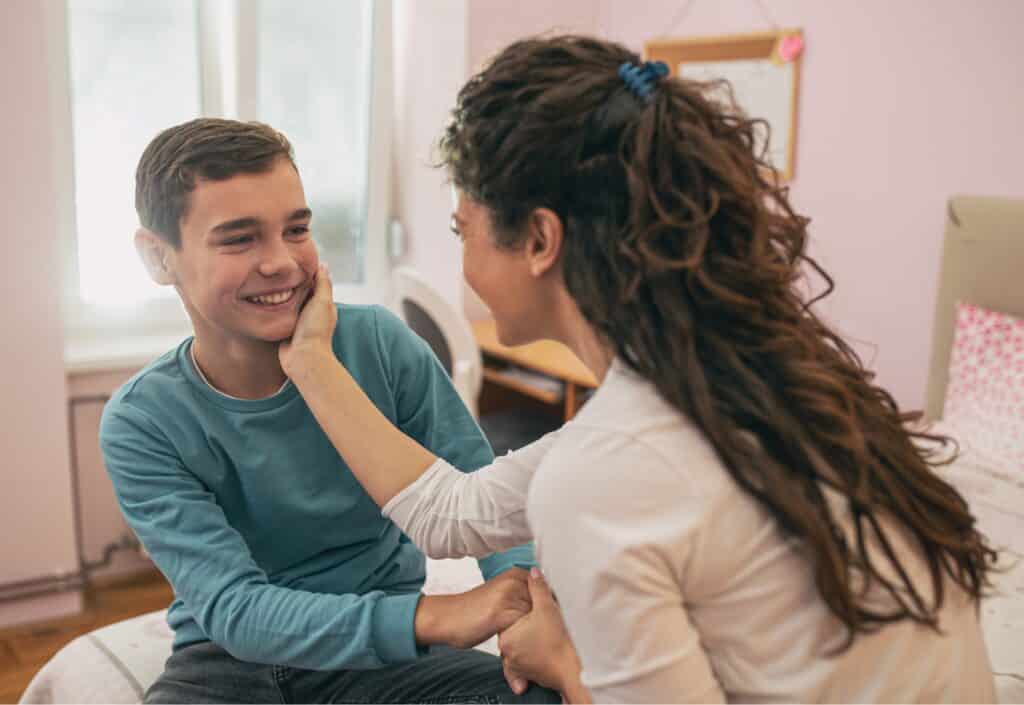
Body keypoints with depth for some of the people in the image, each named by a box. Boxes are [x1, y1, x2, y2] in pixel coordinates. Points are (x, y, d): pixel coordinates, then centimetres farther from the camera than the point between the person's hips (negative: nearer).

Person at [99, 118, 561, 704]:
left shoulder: (380, 346, -10)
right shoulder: (142, 425, -12)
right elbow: (232, 610, -22)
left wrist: (527, 597, -32)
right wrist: (432, 617, -36)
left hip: (382, 644, 1)